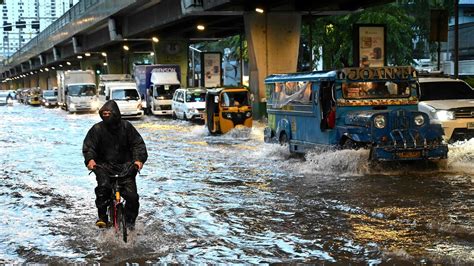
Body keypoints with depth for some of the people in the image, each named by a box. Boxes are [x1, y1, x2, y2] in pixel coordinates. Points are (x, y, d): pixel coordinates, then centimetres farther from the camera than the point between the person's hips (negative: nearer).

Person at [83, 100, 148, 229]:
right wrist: (90, 159, -21)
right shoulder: (97, 129, 0)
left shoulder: (126, 126, 1)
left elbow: (138, 143, 1)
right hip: (104, 165, -1)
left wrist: (139, 159, -15)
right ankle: (102, 217, -16)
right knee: (103, 186, -30)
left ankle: (130, 221, 13)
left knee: (132, 195, -10)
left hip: (125, 165, 1)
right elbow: (88, 146, -1)